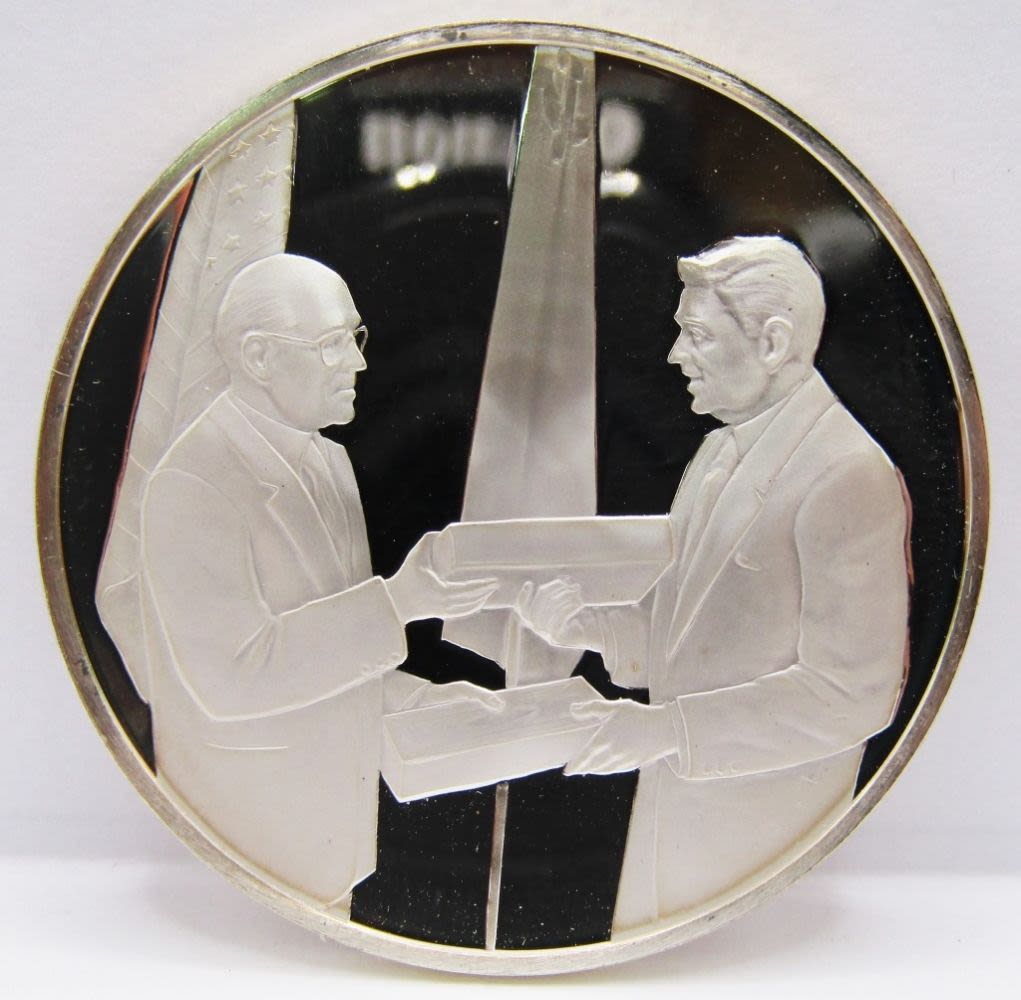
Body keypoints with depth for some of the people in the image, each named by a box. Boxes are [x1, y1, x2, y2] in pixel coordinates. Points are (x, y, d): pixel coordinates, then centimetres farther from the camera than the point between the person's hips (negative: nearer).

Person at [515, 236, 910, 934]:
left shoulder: (851, 477, -20)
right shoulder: (720, 453, 7)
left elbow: (853, 693, -21)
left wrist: (671, 728, -23)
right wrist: (587, 627, -4)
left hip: (763, 822, -7)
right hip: (676, 796, 8)